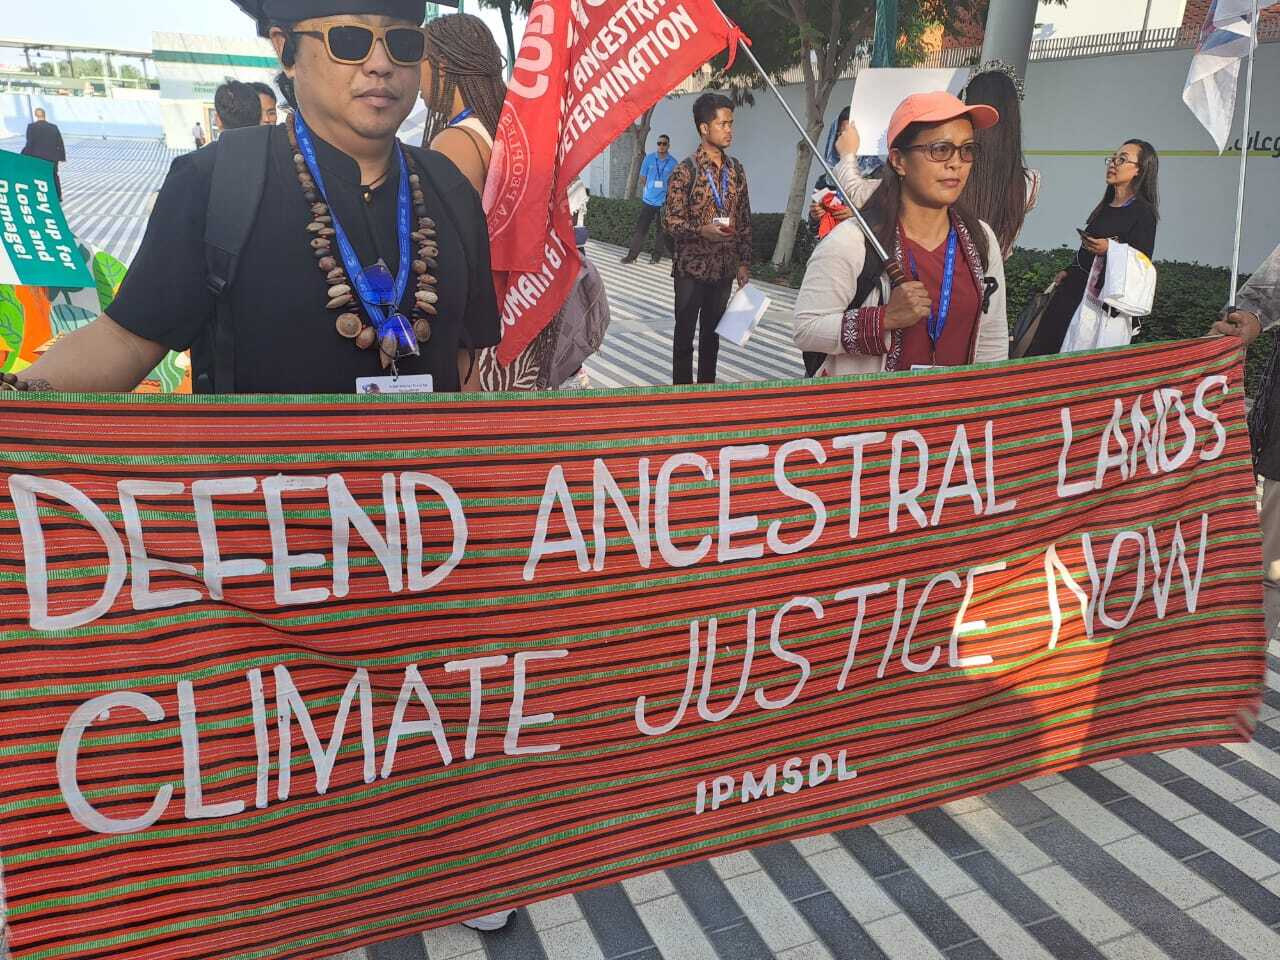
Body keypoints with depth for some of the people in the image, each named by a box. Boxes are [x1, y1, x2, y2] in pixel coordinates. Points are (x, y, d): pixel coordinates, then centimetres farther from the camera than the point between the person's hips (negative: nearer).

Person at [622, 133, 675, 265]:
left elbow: (672, 181, 7)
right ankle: (632, 255, 1)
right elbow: (643, 177, 9)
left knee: (662, 229, 7)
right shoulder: (649, 158, 0)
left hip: (664, 202, 0)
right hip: (648, 200, 0)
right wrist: (652, 188, 6)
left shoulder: (673, 162, -2)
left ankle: (657, 255, 18)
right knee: (640, 228, -1)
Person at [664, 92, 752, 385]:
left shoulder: (736, 169, 7)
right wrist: (702, 230, -26)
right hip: (691, 267, -5)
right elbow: (670, 220, -10)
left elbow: (744, 220, 11)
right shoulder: (686, 170, -9)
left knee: (712, 334, 13)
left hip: (724, 268, 5)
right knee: (685, 334, 4)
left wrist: (744, 262, 7)